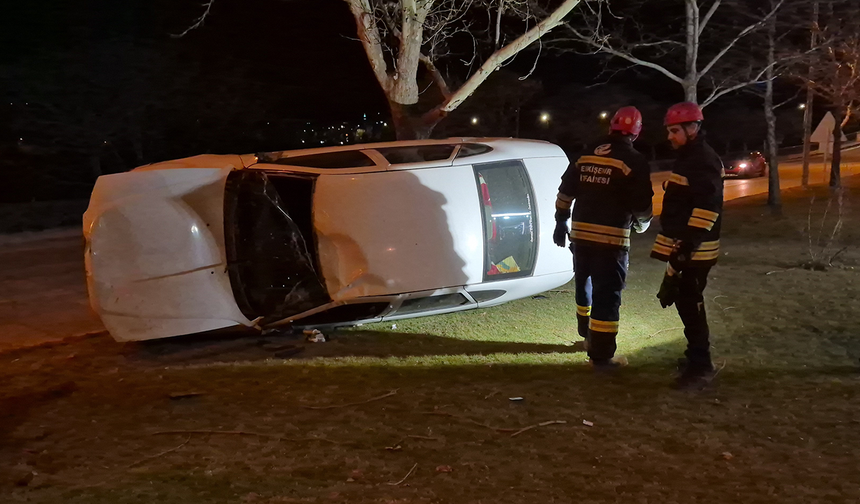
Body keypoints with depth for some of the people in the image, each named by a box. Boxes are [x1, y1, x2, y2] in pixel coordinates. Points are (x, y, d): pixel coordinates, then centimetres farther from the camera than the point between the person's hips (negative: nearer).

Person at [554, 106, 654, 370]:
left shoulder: (586, 155, 11)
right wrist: (642, 224, 13)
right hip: (611, 238, -6)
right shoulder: (634, 161, -6)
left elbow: (566, 190, 13)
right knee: (607, 295, -2)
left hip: (581, 233, 6)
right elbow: (642, 204, -8)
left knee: (585, 286, 23)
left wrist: (561, 222, 21)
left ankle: (588, 336, 40)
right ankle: (602, 356, 1)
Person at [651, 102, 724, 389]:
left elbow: (707, 207, -24)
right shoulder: (687, 158, 17)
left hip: (695, 249, -10)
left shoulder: (705, 161, -15)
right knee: (684, 301, 16)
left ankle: (701, 366, -1)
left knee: (690, 304, -8)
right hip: (681, 246, 10)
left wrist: (689, 243, -27)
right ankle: (696, 355, 29)